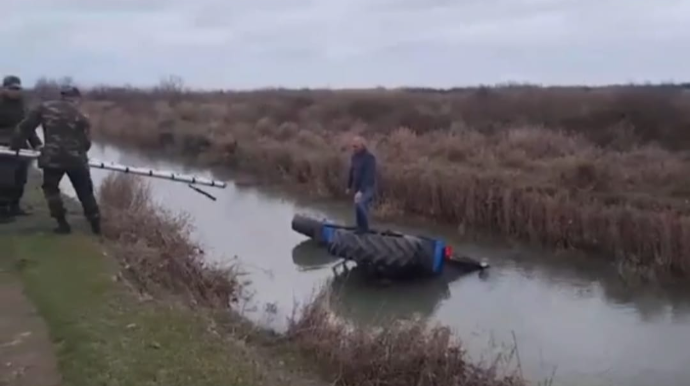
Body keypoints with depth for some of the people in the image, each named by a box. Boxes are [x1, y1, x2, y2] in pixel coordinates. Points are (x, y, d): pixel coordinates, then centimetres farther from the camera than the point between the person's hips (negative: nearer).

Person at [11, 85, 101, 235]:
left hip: (52, 158, 0)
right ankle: (96, 225, 17)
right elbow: (86, 143, 6)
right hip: (76, 159, 1)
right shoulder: (81, 116, 5)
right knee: (85, 193, 15)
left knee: (50, 189, 20)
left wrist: (15, 145, 18)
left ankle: (62, 224, 14)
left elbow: (24, 127, 6)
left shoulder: (44, 108, 6)